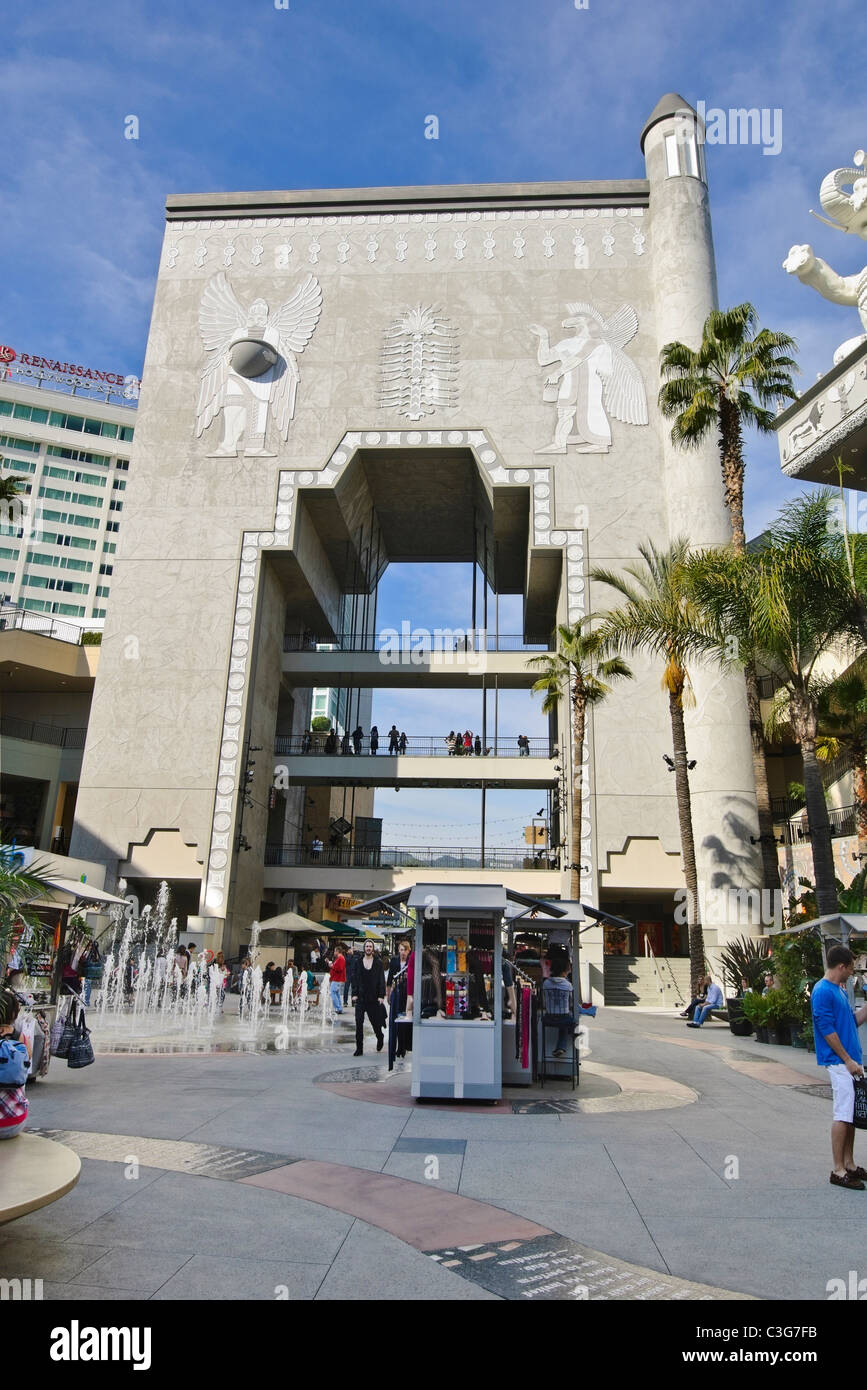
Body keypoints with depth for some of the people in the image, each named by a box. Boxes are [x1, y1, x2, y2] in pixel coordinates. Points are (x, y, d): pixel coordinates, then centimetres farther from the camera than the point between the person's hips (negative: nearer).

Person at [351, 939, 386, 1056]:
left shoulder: (378, 962, 0)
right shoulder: (359, 962, 5)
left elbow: (381, 980, -1)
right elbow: (355, 978, 5)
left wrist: (381, 996, -8)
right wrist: (354, 994, -3)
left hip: (374, 997, -1)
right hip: (361, 997, 1)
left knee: (375, 1021, 9)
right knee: (359, 1022, -6)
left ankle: (380, 1038, 39)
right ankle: (359, 1049, 1)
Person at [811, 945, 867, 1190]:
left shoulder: (840, 990, 15)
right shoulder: (823, 991, -15)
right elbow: (827, 1030, -18)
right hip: (838, 1062, -9)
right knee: (843, 1114, -6)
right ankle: (838, 1170, 0)